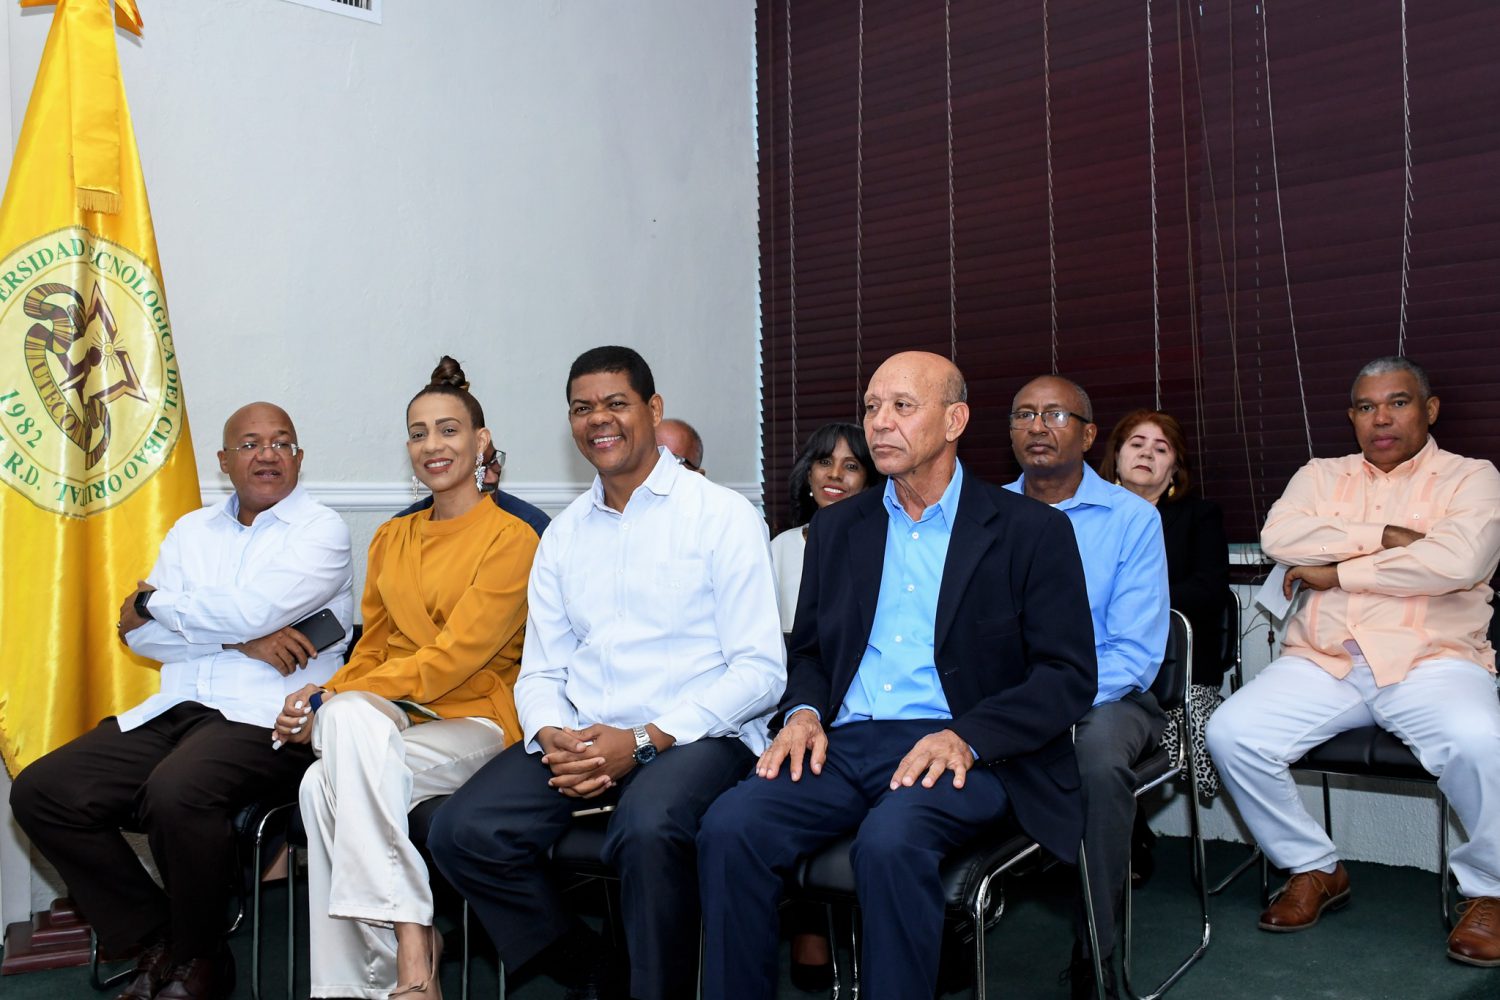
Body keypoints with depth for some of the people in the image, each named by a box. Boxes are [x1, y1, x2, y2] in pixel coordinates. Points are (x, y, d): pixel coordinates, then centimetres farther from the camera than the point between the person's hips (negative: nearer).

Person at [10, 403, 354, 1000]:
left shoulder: (322, 531, 1)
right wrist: (239, 640, -9)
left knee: (176, 793, -34)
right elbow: (138, 634, 6)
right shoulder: (191, 530, 19)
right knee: (39, 792, -8)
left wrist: (153, 601, 1)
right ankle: (155, 941, 5)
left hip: (266, 719, -7)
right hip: (174, 710, 7)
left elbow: (253, 610, -15)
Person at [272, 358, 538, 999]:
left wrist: (333, 700, -16)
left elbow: (456, 653, -12)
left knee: (327, 784, -31)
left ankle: (406, 942, -24)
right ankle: (410, 944, -28)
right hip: (389, 724, 5)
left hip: (473, 723, -5)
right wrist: (323, 700, -3)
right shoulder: (391, 539, 19)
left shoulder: (511, 537, -3)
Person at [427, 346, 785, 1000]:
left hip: (694, 737, -5)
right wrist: (552, 737, -9)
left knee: (647, 826, -36)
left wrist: (644, 741, -16)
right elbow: (540, 672, 15)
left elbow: (760, 670, -7)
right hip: (579, 739, 5)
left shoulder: (722, 516, 0)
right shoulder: (563, 535, 17)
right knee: (461, 832, -17)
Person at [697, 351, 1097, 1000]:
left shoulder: (1032, 531, 3)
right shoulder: (838, 527, 18)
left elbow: (1069, 674, -2)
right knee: (729, 826, -23)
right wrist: (804, 712, -1)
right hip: (844, 744, 4)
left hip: (958, 753, -4)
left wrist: (968, 737, -16)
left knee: (890, 840, -35)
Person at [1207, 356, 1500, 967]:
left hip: (1430, 660, -3)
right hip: (1321, 664, 3)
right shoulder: (1320, 476, 18)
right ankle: (1313, 869, 4)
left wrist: (1336, 571, -7)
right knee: (1230, 734, -20)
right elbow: (1278, 535, -3)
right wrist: (1385, 536, -8)